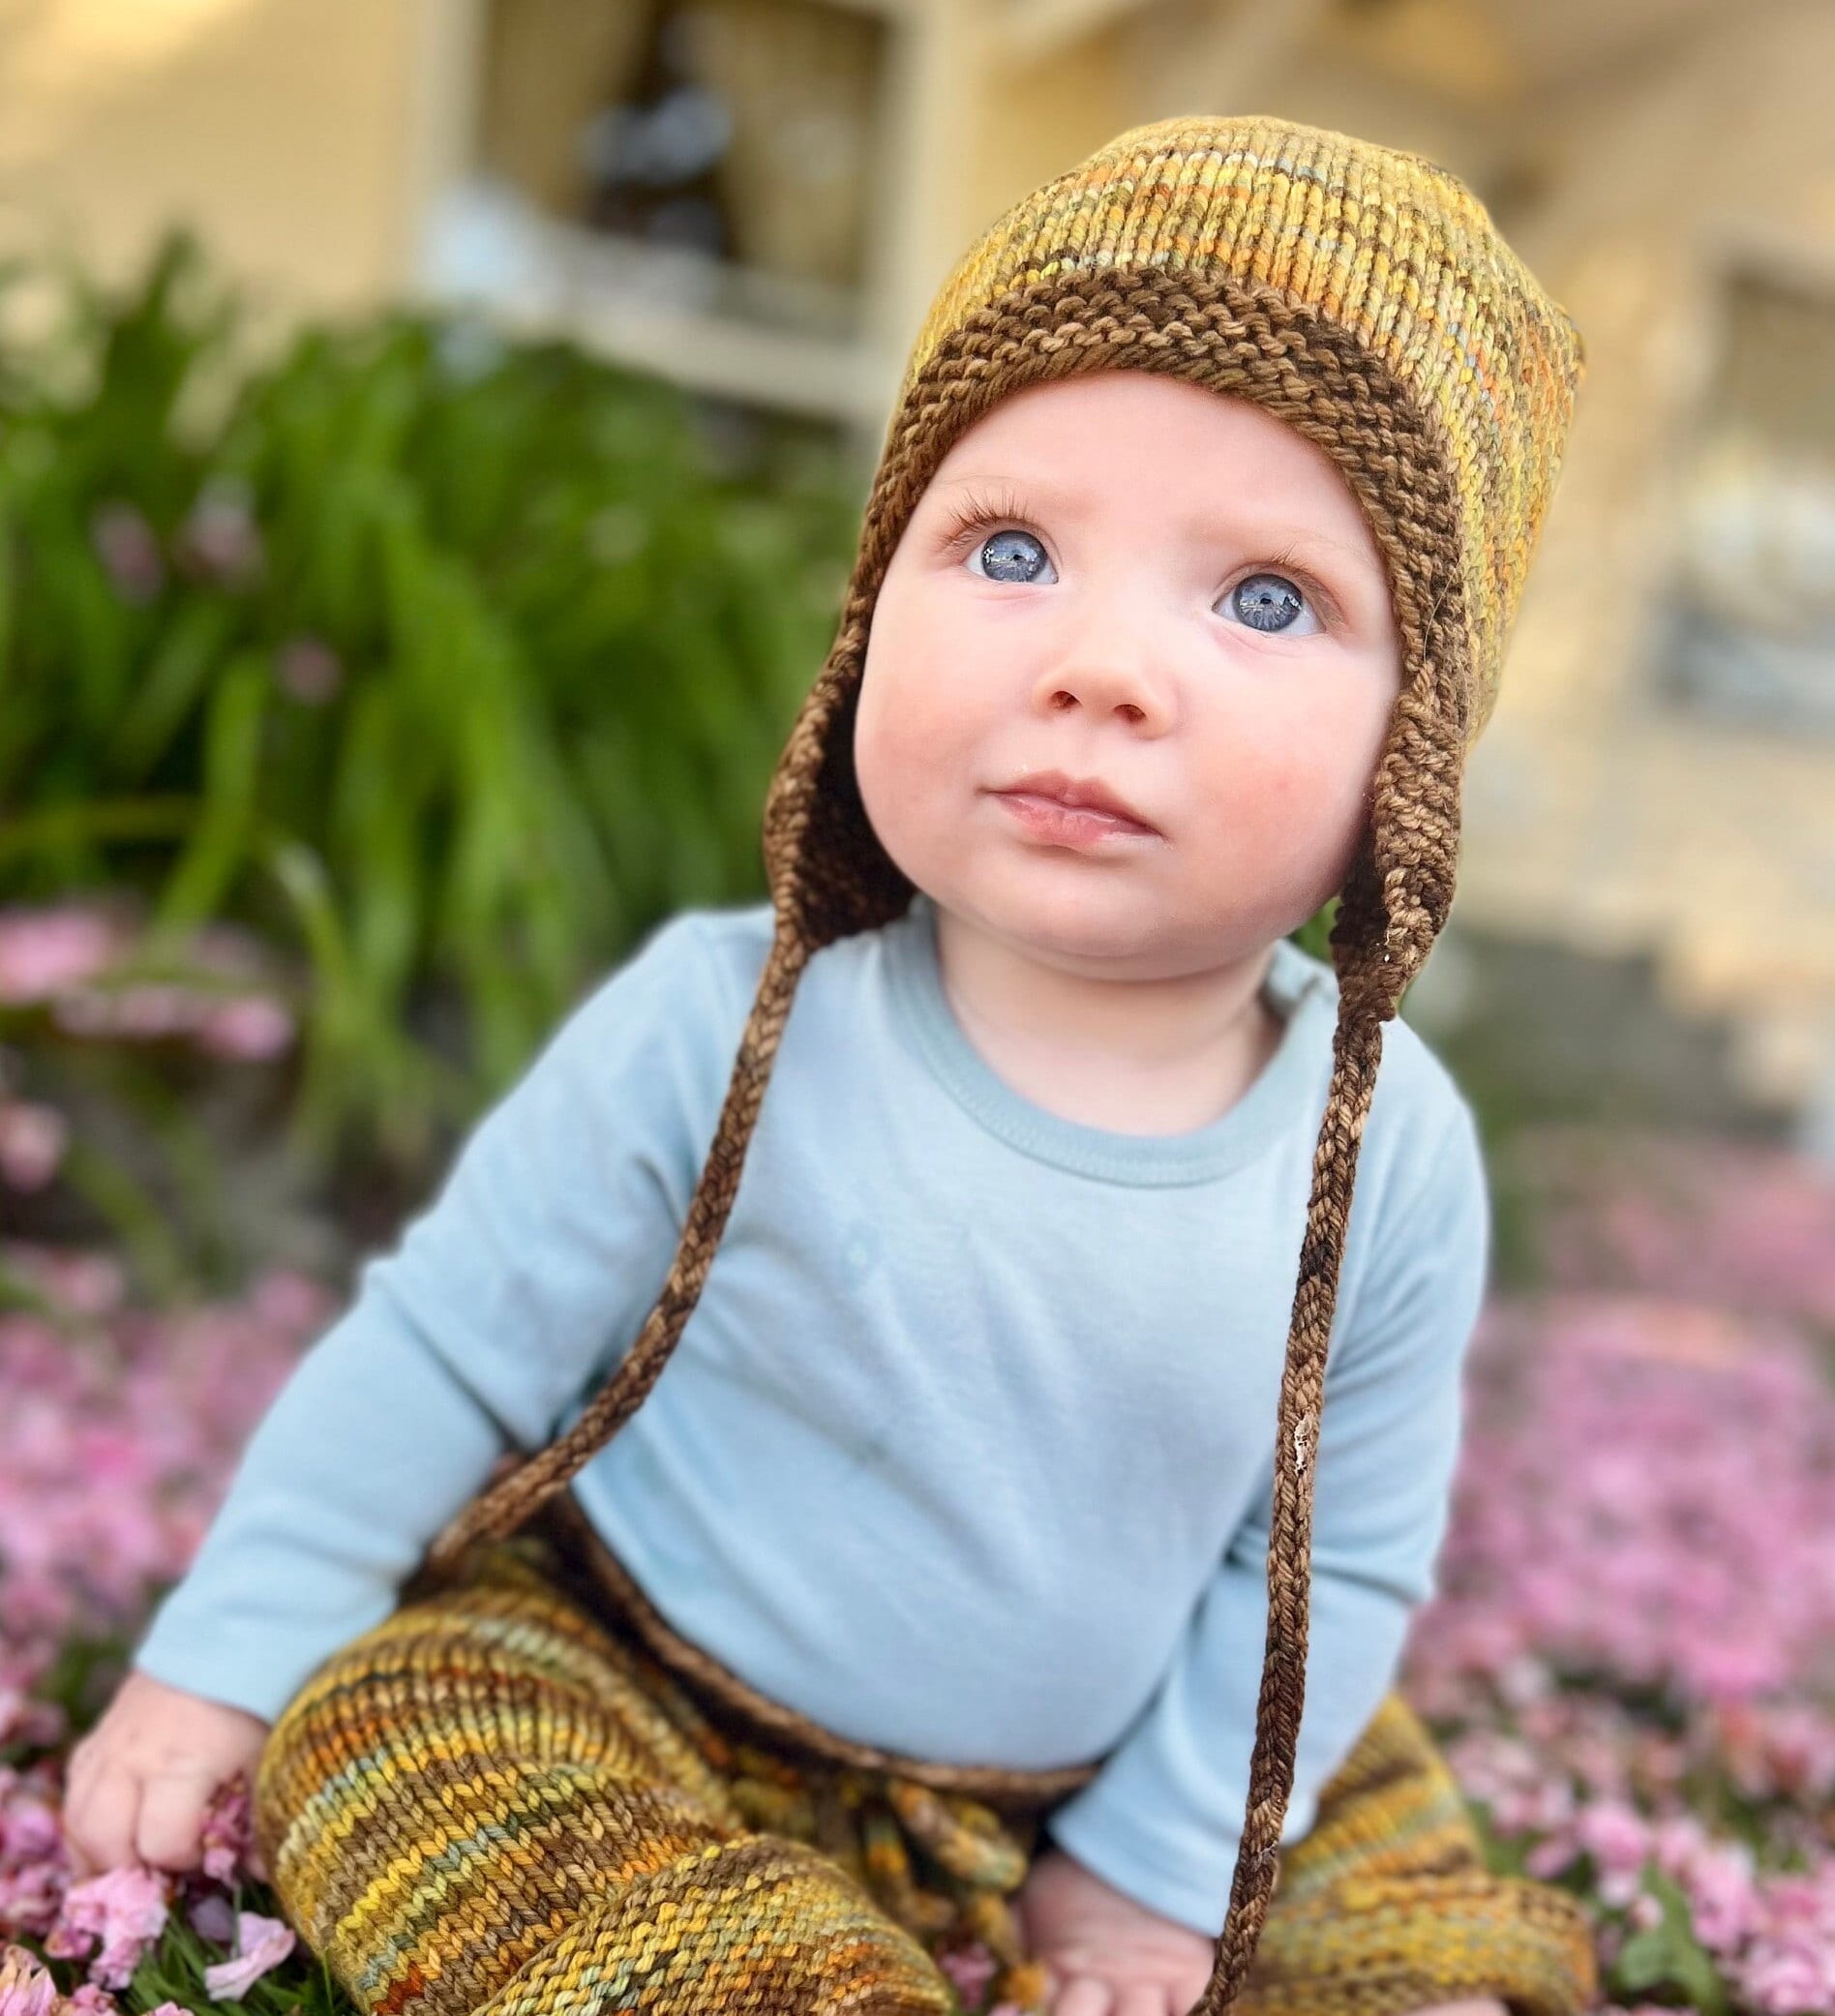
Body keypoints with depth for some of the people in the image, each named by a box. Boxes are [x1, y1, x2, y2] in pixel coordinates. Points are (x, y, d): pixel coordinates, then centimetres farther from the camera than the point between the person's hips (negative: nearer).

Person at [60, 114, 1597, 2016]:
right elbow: (448, 1349, -11)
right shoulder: (723, 1038, -25)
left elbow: (1340, 1556, -4)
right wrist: (226, 1658, -6)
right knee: (416, 1724, -26)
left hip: (1097, 1777, 3)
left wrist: (1160, 1857, -3)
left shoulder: (1395, 1163, -18)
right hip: (626, 1683, -2)